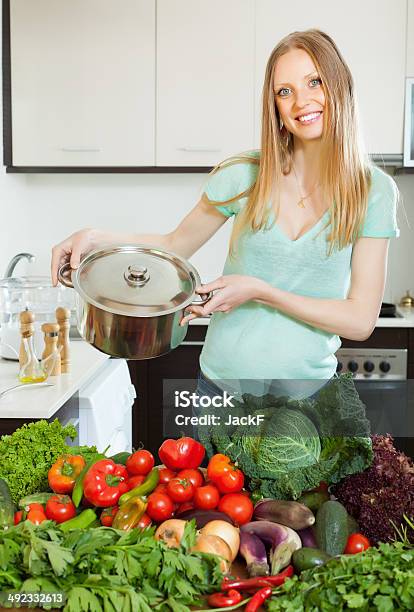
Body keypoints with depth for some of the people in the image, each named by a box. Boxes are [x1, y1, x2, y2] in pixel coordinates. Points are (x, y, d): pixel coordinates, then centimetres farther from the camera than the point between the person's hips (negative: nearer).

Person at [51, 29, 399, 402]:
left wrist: (260, 291, -21)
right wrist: (94, 239, -10)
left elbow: (361, 321, -12)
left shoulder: (374, 192, -9)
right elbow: (175, 245, 6)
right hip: (221, 378, 1)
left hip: (307, 384, -1)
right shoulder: (244, 176, -7)